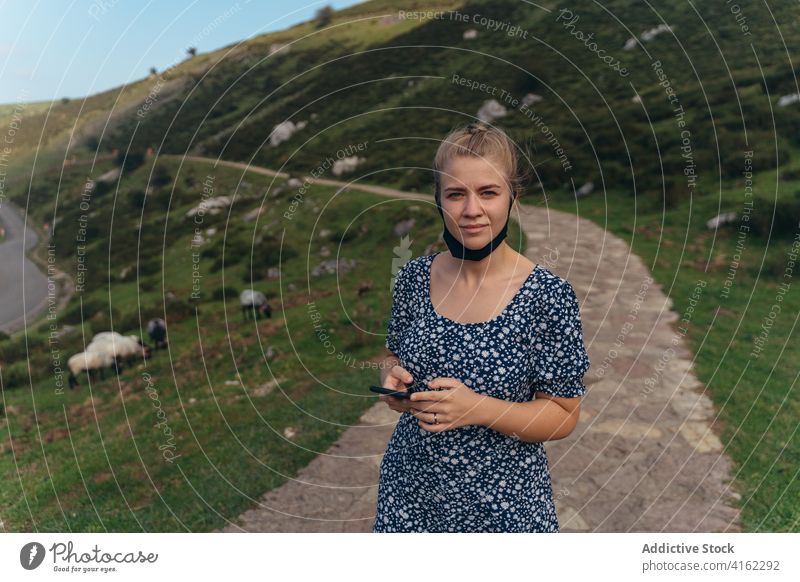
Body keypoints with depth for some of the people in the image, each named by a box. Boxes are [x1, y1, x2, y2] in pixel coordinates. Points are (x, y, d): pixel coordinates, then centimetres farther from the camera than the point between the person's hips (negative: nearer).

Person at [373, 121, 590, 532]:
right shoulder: (413, 278, -7)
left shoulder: (548, 297, -17)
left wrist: (478, 408, -25)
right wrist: (394, 381, -13)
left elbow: (564, 416, -11)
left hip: (503, 500, -3)